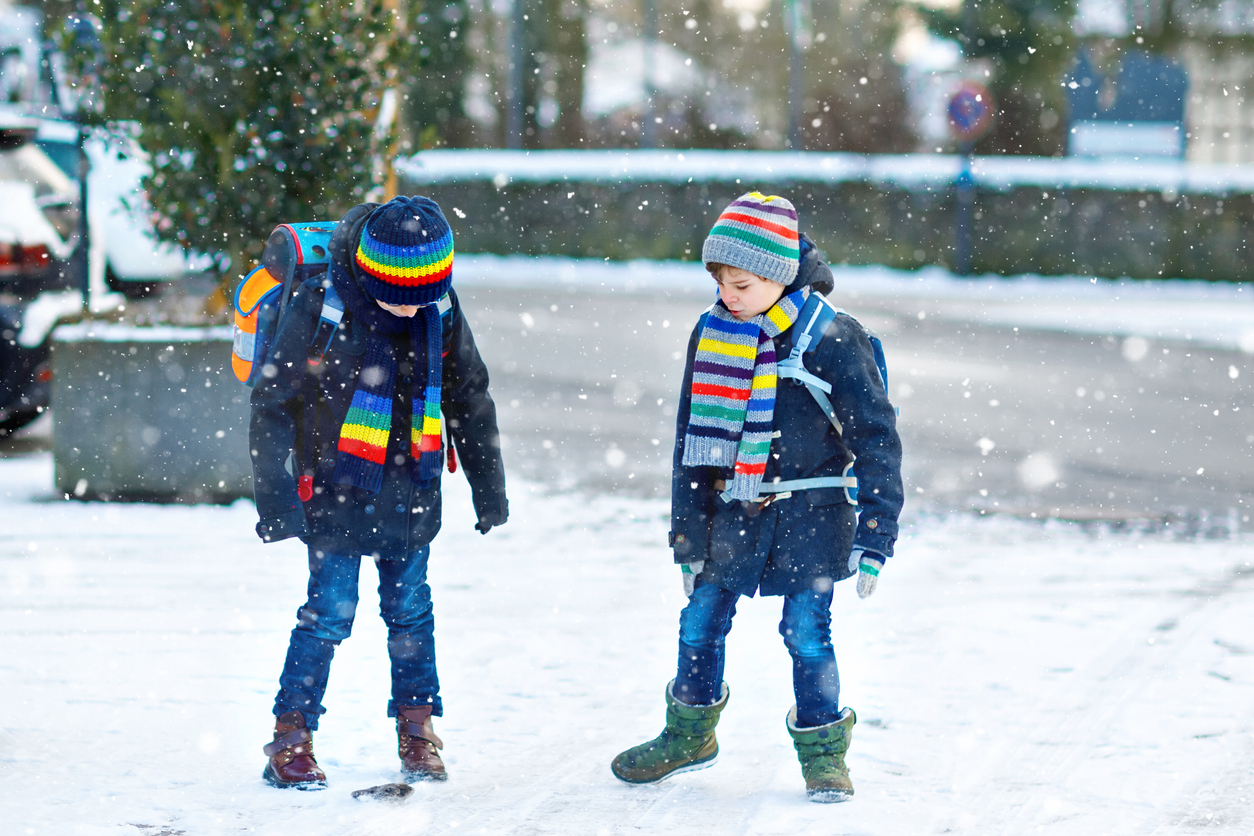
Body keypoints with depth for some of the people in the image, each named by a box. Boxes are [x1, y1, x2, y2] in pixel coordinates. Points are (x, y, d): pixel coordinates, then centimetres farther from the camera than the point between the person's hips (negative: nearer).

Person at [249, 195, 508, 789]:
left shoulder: (441, 311, -3)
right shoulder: (320, 306, -17)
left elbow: (470, 401, 12)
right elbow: (272, 405, -11)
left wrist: (489, 490, 16)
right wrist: (275, 497, -13)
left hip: (412, 492, 4)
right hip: (338, 490, -4)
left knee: (410, 612, 11)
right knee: (329, 613, -5)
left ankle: (418, 730, 22)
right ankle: (291, 740, 3)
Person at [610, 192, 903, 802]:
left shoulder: (829, 339, -13)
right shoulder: (711, 334, 2)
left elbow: (876, 436, -9)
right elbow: (692, 436, 10)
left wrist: (875, 535, -12)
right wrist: (688, 531, 8)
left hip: (810, 511, -5)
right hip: (733, 509, 5)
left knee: (806, 632, -5)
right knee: (701, 622, 10)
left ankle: (823, 752, 11)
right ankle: (689, 734, 31)